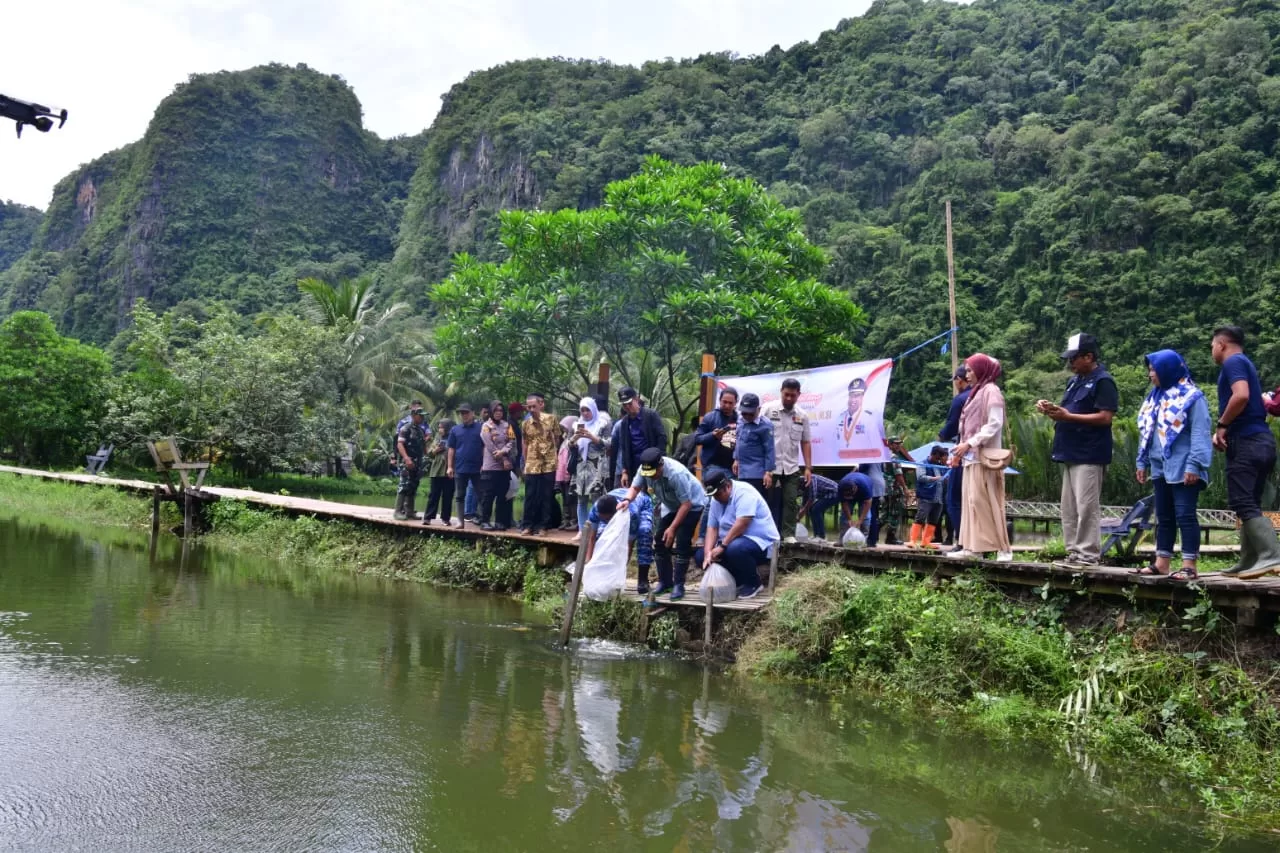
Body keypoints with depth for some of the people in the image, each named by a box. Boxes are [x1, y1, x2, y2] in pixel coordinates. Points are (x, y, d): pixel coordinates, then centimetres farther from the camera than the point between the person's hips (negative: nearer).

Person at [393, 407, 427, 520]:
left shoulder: (420, 430, 16)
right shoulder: (406, 429, -8)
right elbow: (399, 444, -17)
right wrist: (407, 458, -27)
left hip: (417, 463, 8)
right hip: (407, 462, -8)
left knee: (413, 488, 10)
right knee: (404, 486, -11)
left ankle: (409, 511, 15)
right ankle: (398, 511, -8)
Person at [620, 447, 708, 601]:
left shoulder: (676, 473, -40)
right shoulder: (644, 469, -23)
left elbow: (686, 504, -33)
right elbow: (635, 487, -10)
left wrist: (672, 528, -30)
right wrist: (627, 500, -33)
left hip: (692, 504, -7)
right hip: (670, 506, 7)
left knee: (682, 544, -17)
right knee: (660, 542, 3)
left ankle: (678, 585, -9)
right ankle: (665, 581, 15)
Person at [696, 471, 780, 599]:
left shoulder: (743, 492, -20)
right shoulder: (716, 500, 5)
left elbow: (741, 524, -30)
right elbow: (712, 528, -1)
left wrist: (722, 546, -28)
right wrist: (708, 553, -16)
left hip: (760, 541, -9)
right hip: (732, 542, 9)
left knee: (735, 549, -39)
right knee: (700, 555, -1)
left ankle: (753, 583, -12)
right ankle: (739, 581, 7)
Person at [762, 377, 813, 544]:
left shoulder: (802, 415, 6)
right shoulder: (768, 409, -4)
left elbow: (805, 443, 11)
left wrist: (808, 468, 5)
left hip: (792, 468, 3)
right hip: (770, 467, -3)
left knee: (790, 502, 2)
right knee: (770, 502, 3)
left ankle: (788, 534, 7)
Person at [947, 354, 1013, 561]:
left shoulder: (991, 391, -7)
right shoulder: (977, 392, 19)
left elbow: (994, 424, -17)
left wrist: (969, 443, -21)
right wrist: (961, 450, 12)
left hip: (985, 457, -9)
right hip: (972, 457, 9)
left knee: (985, 502, -10)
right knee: (972, 502, 6)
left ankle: (1003, 548, -7)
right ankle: (972, 546, 7)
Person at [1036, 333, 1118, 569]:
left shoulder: (1103, 381, -9)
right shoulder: (1075, 381, 18)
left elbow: (1105, 418, -17)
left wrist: (1067, 416, -20)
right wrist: (1051, 411, 4)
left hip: (1090, 456, -9)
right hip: (1071, 453, 9)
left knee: (1087, 507, -8)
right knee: (1069, 507, 10)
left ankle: (1089, 554, -4)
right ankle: (1074, 551, 16)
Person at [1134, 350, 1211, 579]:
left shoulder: (1192, 397, -9)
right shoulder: (1156, 397, 16)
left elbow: (1200, 434, -15)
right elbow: (1147, 432, 20)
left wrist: (1194, 465, -21)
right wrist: (1143, 462, 17)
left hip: (1183, 470, -8)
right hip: (1161, 469, 8)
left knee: (1185, 515, -6)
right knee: (1163, 517, 12)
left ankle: (1189, 565, -3)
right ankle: (1161, 563, 18)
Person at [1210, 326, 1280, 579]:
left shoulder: (1233, 362, -6)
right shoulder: (1245, 363, 24)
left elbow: (1241, 396, -24)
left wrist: (1221, 424, -12)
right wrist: (1222, 431, 6)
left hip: (1246, 442, -10)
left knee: (1242, 503, -13)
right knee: (1249, 504, 11)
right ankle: (1249, 562, 12)